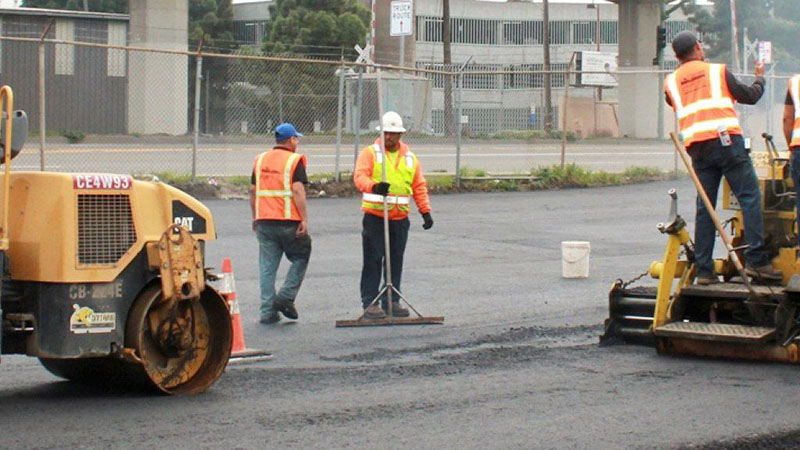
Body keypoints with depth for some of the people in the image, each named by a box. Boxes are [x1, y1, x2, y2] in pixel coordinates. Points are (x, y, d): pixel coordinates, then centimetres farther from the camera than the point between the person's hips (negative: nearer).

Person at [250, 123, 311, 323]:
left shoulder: (260, 160, 12)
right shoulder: (294, 161, -5)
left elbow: (253, 190, 14)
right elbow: (298, 190, -14)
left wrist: (255, 218, 21)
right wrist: (304, 219, -13)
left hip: (264, 220, 5)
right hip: (288, 220, -5)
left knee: (267, 265, 6)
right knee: (300, 258, 13)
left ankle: (267, 310, 4)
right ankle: (286, 297, 1)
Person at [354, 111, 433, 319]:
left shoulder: (410, 158, 15)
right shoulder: (370, 153, 1)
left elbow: (419, 187, 15)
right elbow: (360, 176, -14)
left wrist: (426, 211, 5)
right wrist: (374, 186, -35)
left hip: (400, 218, 4)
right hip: (374, 216, -4)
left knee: (396, 261, 8)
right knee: (373, 261, -4)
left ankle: (392, 301, 17)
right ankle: (369, 303, -1)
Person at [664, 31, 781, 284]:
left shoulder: (671, 82, 16)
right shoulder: (718, 71, 9)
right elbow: (750, 97, 15)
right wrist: (760, 78, 35)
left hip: (696, 147, 4)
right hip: (726, 140, -4)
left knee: (704, 207, 6)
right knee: (750, 197, -4)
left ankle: (704, 269, 3)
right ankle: (757, 261, -14)